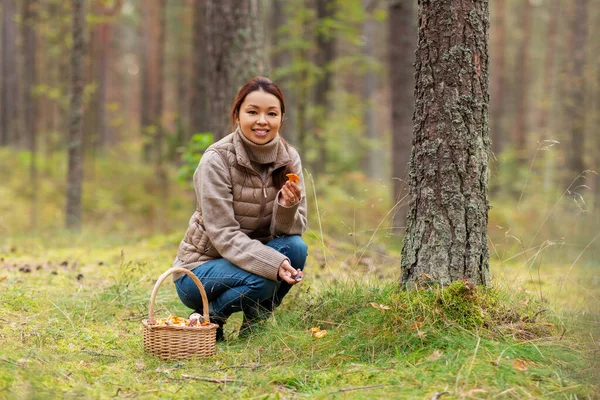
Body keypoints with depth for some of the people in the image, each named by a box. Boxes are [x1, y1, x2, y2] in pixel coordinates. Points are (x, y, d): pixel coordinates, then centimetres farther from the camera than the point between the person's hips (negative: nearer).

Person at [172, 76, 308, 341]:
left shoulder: (289, 159, -5)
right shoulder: (217, 160, -20)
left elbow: (293, 230, -7)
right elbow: (224, 235, -23)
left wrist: (288, 208, -30)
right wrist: (274, 264, -37)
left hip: (251, 257, 5)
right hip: (200, 268, -5)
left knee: (296, 247, -23)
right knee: (261, 279, -32)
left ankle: (255, 326, -3)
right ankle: (207, 319, -3)